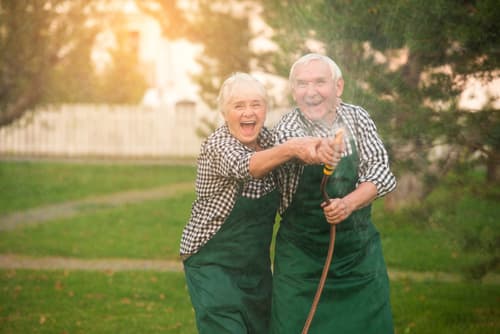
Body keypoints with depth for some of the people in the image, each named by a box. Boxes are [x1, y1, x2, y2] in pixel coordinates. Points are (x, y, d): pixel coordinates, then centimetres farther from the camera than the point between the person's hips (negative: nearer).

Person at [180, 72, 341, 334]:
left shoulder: (267, 139, -1)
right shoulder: (216, 145, -22)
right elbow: (244, 166, -42)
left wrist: (317, 147, -15)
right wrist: (292, 148, -59)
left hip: (256, 263, 7)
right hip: (213, 264, -7)